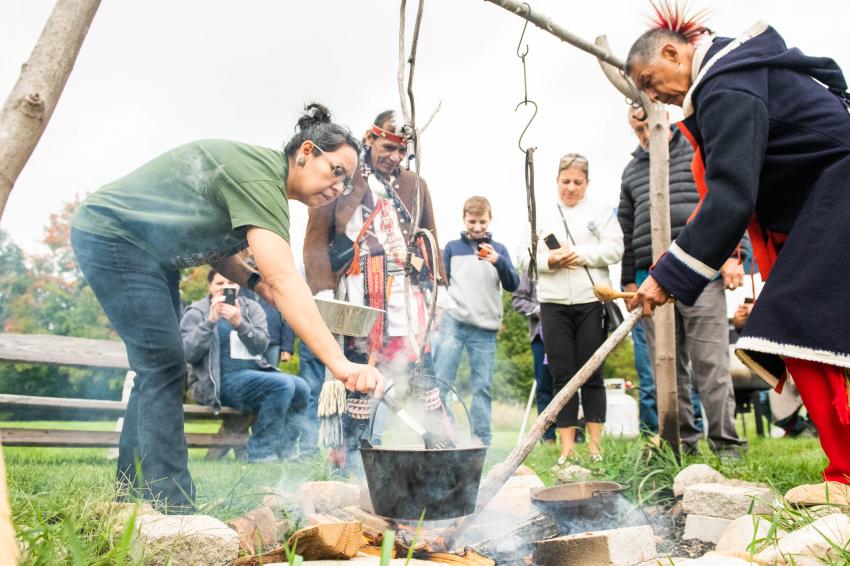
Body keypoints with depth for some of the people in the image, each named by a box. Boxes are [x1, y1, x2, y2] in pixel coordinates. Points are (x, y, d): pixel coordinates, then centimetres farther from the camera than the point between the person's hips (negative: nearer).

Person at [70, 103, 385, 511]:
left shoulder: (264, 177, 3)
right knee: (164, 367, -15)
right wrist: (340, 364, -46)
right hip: (112, 234, -10)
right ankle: (172, 508, -11)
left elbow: (211, 241, 9)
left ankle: (132, 492, 18)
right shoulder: (261, 176, -27)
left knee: (155, 370, 9)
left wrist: (252, 280, -10)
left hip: (152, 254, 10)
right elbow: (284, 280, -39)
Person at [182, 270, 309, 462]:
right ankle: (259, 454, -17)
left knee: (301, 387, -22)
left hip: (256, 372, 5)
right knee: (282, 385, -28)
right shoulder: (196, 313, 5)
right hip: (219, 381, -5)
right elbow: (188, 354, -10)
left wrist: (239, 323, -18)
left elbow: (261, 346, -2)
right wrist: (211, 321, -18)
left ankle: (284, 453, -11)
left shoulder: (251, 307, 14)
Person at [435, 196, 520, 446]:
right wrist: (439, 310, 2)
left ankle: (482, 441, 11)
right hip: (454, 322, -1)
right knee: (440, 381, -8)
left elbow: (513, 285, 4)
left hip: (486, 328, 1)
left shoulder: (499, 249, 13)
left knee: (483, 386, 4)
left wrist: (498, 262, -12)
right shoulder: (453, 247, 12)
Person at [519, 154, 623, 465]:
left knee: (591, 373, 4)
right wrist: (550, 260, -10)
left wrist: (580, 254, -11)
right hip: (553, 303, 2)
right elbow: (527, 258, 9)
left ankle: (595, 443, 13)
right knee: (562, 375, 3)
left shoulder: (601, 211, 10)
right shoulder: (542, 215, 15)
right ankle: (567, 445, 8)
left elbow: (614, 249, 0)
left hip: (591, 301, -1)